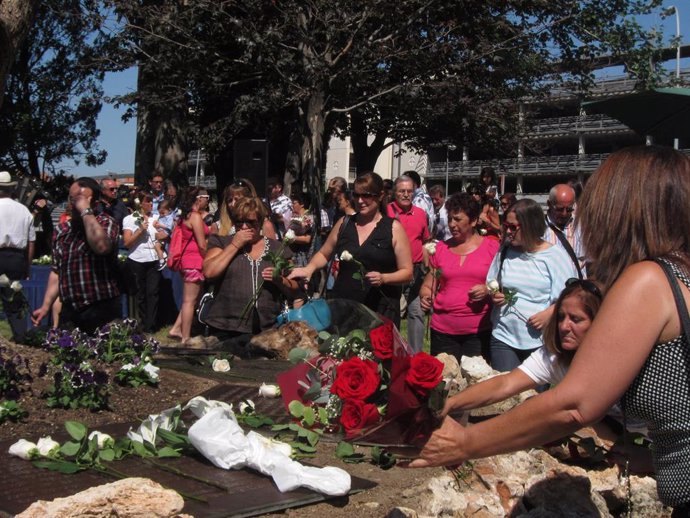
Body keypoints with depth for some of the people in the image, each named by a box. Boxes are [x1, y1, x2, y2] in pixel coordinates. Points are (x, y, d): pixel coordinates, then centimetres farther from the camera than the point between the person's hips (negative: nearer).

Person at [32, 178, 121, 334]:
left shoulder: (106, 223, -4)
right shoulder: (61, 230, 13)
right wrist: (46, 306, 12)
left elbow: (101, 246, -27)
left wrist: (86, 211, -19)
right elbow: (57, 272, 19)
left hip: (102, 310, -5)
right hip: (69, 311, 5)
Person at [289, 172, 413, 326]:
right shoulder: (344, 223, 8)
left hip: (379, 310, -3)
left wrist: (383, 278, -20)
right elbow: (324, 254, 19)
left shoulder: (393, 228, -2)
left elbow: (407, 273, -2)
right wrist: (310, 268, -1)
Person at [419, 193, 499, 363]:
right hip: (443, 331, 2)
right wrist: (425, 296, -8)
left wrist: (488, 291, -15)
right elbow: (427, 286, 13)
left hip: (479, 331, -2)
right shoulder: (440, 249, 9)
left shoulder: (492, 248, 1)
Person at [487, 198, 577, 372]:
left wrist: (548, 313, -21)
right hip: (504, 336, 3)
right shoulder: (504, 253, 9)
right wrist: (494, 295, -3)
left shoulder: (555, 255, -4)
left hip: (541, 340, -3)